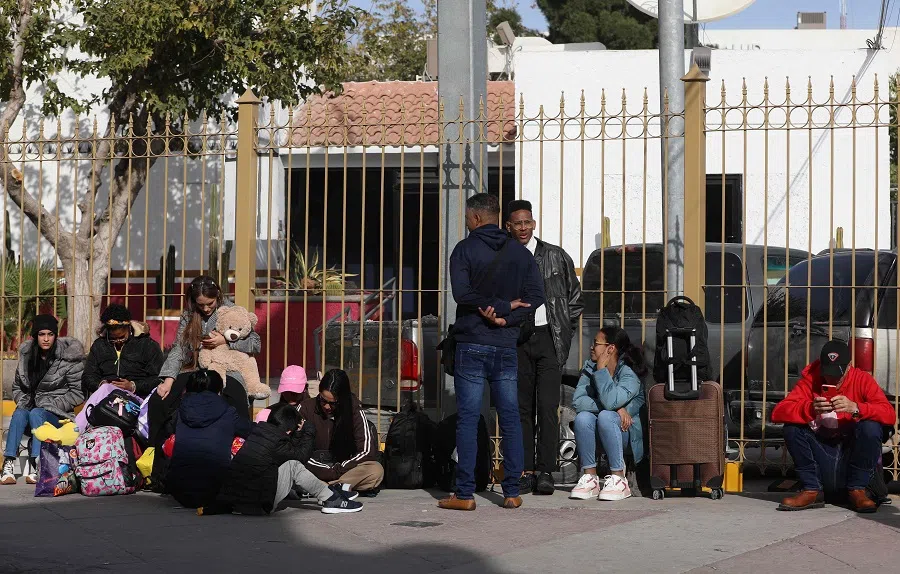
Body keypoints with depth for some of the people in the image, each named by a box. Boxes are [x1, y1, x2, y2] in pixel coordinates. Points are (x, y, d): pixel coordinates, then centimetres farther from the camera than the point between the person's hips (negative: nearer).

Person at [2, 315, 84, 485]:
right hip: (31, 406, 3)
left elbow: (78, 393, -5)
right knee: (19, 414, -30)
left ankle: (36, 465, -46)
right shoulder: (26, 354, 9)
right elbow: (17, 387, 20)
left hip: (57, 414, -3)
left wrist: (52, 406, -11)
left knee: (36, 414, -34)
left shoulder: (69, 357, -5)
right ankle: (9, 464, -43)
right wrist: (23, 402, 0)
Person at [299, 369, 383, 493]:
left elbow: (366, 451, -6)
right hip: (314, 469, -1)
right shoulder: (306, 408, -3)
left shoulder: (354, 410, -3)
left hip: (344, 468, 1)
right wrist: (326, 470, -16)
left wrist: (336, 470, -13)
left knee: (376, 471, -30)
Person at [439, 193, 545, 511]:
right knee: (510, 418, 8)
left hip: (472, 344, -4)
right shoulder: (519, 251, 8)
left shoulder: (465, 249, -4)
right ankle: (512, 492, 7)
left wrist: (502, 307, -9)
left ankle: (465, 494, -3)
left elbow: (462, 293, -16)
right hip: (507, 346, 4)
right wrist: (505, 315, -8)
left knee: (467, 419, -2)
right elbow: (536, 296, -1)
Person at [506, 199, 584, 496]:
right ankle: (525, 471, 7)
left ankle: (545, 471, -5)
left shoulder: (556, 257, 5)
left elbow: (576, 298, 11)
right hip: (516, 340, 1)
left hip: (548, 337, -1)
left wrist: (565, 333, 6)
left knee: (548, 406, -7)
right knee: (521, 407, 4)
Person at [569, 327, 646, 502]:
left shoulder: (629, 374, -14)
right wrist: (616, 409, -24)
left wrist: (602, 369, -22)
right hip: (597, 439, 4)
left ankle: (619, 480, -28)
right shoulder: (589, 368, 3)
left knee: (606, 416, -33)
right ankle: (590, 478, -19)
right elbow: (577, 401, -13)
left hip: (625, 434, -4)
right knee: (583, 417, -26)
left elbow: (610, 402, -33)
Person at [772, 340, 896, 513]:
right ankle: (811, 491, -9)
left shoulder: (862, 380, -5)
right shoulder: (810, 380, -4)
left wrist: (855, 408, -35)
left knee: (871, 427, -28)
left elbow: (890, 415, -18)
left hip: (852, 452, -1)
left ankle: (857, 490, -9)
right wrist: (810, 408, -36)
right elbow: (778, 413, -17)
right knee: (792, 427, -20)